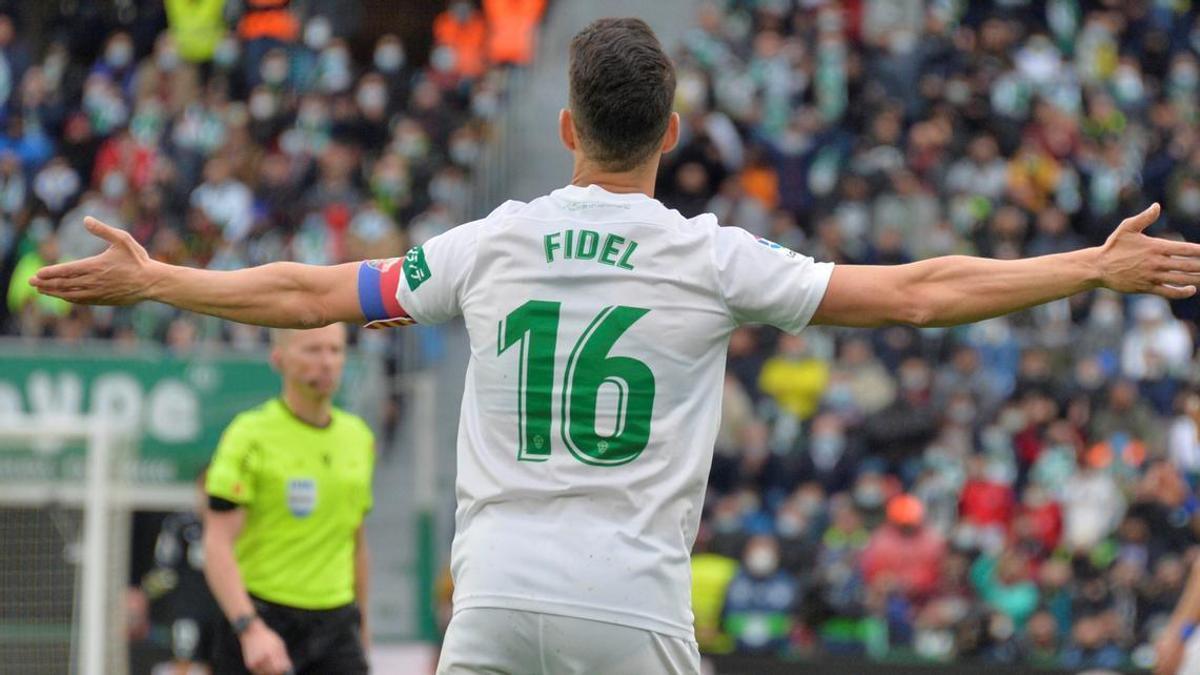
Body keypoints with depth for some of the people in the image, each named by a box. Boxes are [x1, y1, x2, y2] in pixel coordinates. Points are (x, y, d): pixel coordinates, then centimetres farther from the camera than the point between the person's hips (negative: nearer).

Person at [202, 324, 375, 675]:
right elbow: (217, 545, -14)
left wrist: (362, 627, 21)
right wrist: (250, 629, -26)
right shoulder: (251, 435, -8)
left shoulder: (359, 438, 11)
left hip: (336, 624, 5)